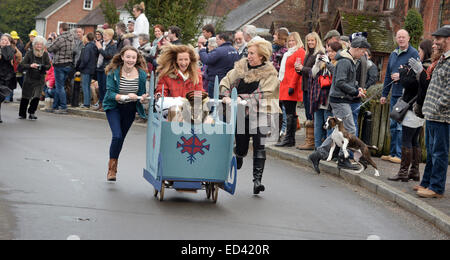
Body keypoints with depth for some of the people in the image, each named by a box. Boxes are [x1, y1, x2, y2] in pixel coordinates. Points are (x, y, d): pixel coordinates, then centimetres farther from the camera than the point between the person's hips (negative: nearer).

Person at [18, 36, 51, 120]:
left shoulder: (45, 55, 0)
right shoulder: (29, 54, -6)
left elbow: (48, 65, -3)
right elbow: (22, 65, -11)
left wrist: (42, 67, -23)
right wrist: (30, 65, -28)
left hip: (40, 79, 1)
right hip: (29, 78, -1)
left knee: (37, 97, -10)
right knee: (25, 97, 6)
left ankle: (31, 112, 9)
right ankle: (22, 114, 22)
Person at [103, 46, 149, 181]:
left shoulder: (141, 74, -10)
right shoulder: (114, 72, -17)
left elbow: (141, 94, -3)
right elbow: (110, 93, -20)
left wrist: (143, 98, -26)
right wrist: (125, 97, -35)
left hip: (130, 109, 3)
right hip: (114, 107, -3)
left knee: (121, 137, 13)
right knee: (117, 136, -19)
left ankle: (113, 165, 33)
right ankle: (112, 168, -4)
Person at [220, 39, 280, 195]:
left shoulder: (270, 73, -4)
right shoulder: (241, 67, 7)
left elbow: (262, 95, -13)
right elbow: (225, 82, 6)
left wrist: (243, 98, -20)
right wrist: (226, 96, -12)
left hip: (260, 114, -3)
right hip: (241, 114, 3)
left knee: (259, 146, -11)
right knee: (241, 147, 7)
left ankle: (257, 179, -8)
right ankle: (238, 159, 42)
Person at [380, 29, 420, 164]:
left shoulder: (413, 53, -6)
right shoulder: (393, 54, 17)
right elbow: (388, 75, 22)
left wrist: (401, 76, -19)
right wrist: (384, 94, 20)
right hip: (395, 95, 8)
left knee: (402, 126, -8)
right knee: (393, 126, 12)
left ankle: (400, 155, -4)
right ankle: (393, 153, 20)